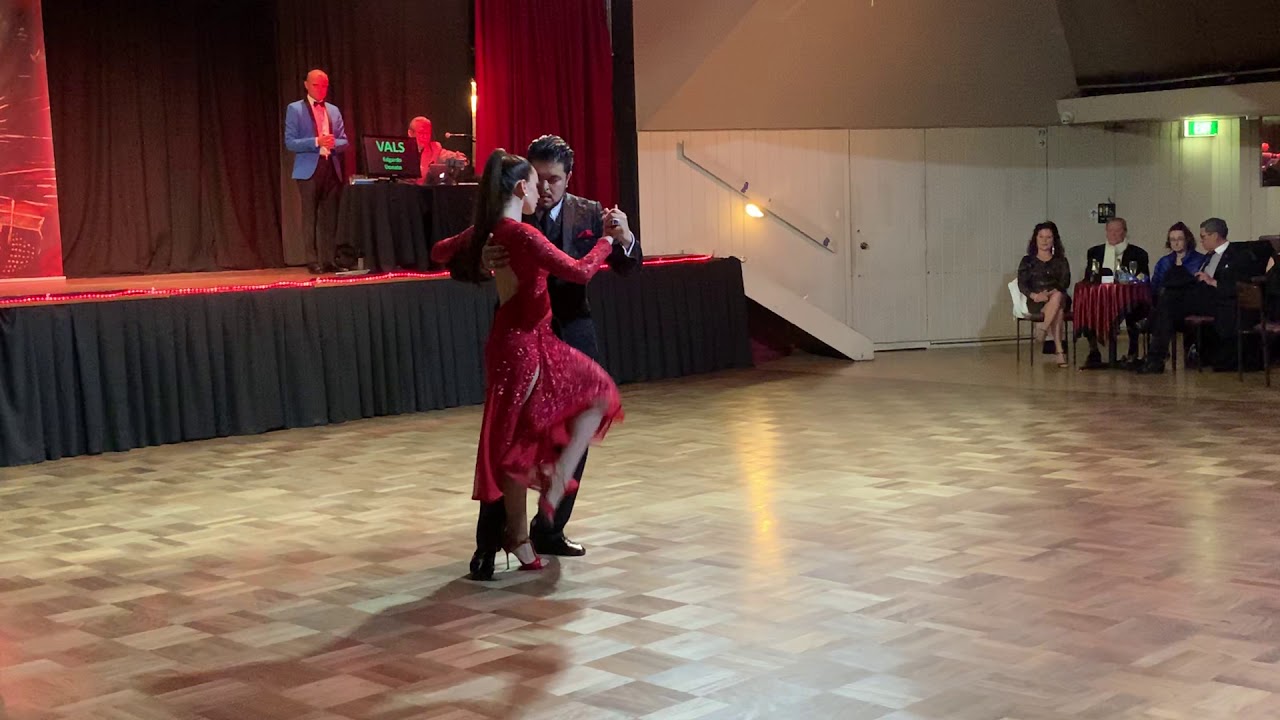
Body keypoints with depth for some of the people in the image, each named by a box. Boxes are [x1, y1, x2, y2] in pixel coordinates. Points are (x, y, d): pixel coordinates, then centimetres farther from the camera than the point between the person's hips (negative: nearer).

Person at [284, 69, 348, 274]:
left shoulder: (334, 110, 16)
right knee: (310, 218, -4)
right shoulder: (295, 109, 1)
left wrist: (334, 143, -9)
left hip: (332, 168, 4)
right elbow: (290, 143, -6)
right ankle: (313, 262, -1)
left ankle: (329, 260, 7)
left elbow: (344, 141, 14)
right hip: (309, 169, -4)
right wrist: (316, 142, -18)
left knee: (330, 217, 3)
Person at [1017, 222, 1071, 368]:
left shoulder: (1061, 261, 16)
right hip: (1036, 302, -1)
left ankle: (1042, 330, -34)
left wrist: (1050, 293, -19)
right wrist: (1035, 295, -20)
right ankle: (1059, 352, -39)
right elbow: (1022, 284, 1)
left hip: (1059, 298, 1)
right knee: (1058, 312, -35)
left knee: (1057, 296, -37)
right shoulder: (1028, 261, 13)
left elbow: (1065, 282, 1)